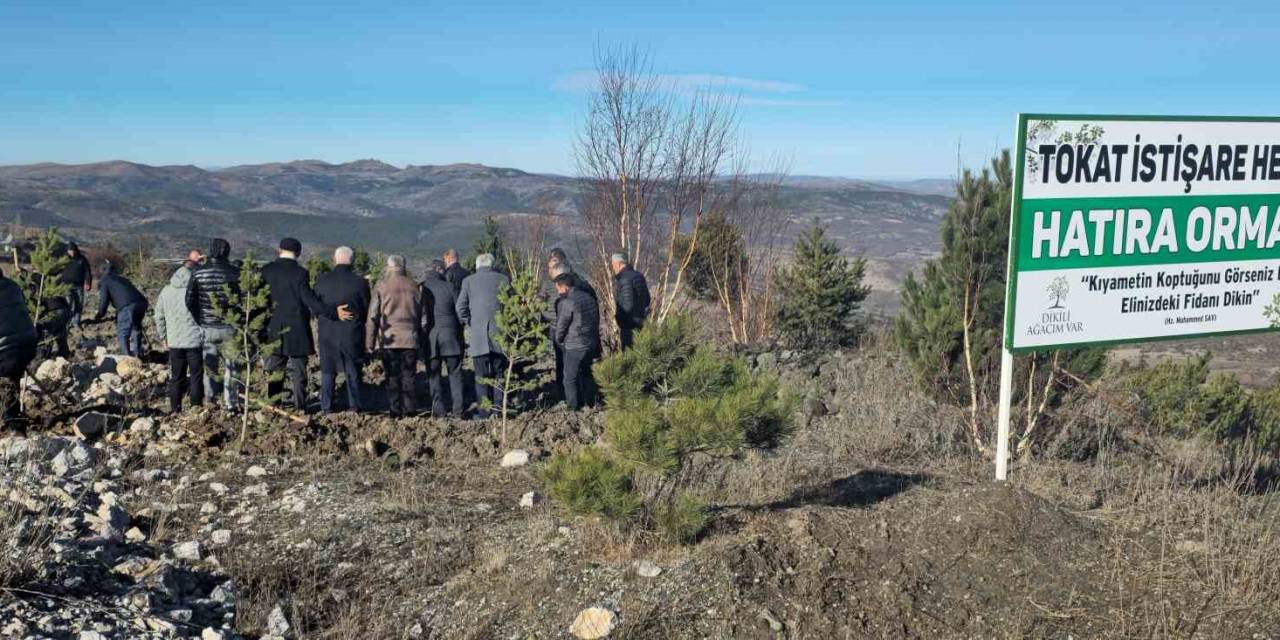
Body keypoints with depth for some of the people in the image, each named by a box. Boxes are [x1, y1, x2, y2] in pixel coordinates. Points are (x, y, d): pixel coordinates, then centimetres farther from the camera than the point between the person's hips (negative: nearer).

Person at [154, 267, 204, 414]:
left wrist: (164, 337, 21)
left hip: (174, 342, 4)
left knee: (176, 378, 13)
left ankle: (175, 409, 17)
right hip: (195, 341, -4)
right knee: (196, 376, 5)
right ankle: (196, 408, 7)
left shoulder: (166, 291, 4)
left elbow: (159, 316, 11)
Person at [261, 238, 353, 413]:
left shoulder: (267, 270, 1)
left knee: (274, 370, 13)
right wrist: (333, 312, -18)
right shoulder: (300, 273, -11)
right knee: (298, 371, 4)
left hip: (273, 330, 3)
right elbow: (309, 300, -17)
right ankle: (299, 408, 6)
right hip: (296, 330, -3)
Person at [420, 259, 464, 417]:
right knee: (455, 373, 7)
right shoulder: (448, 287, 1)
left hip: (429, 335, 0)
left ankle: (438, 409, 2)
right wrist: (459, 334, 13)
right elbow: (459, 311, 3)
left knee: (433, 374, 6)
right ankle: (457, 409, 3)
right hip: (449, 334, 0)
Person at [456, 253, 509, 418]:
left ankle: (483, 411, 2)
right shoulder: (503, 279, 5)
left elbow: (460, 306, -1)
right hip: (500, 332, 1)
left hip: (478, 336, -1)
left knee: (481, 375, 2)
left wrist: (468, 322, 13)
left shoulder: (468, 281, 2)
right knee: (499, 373, 9)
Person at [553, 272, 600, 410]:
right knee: (587, 374, 22)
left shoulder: (566, 303, -18)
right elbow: (596, 320, 13)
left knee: (570, 379, 4)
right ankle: (590, 403, 30)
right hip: (592, 344, 8)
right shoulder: (589, 298, 7)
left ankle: (574, 408, 8)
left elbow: (561, 326, -10)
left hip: (575, 347, -8)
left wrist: (559, 341, 8)